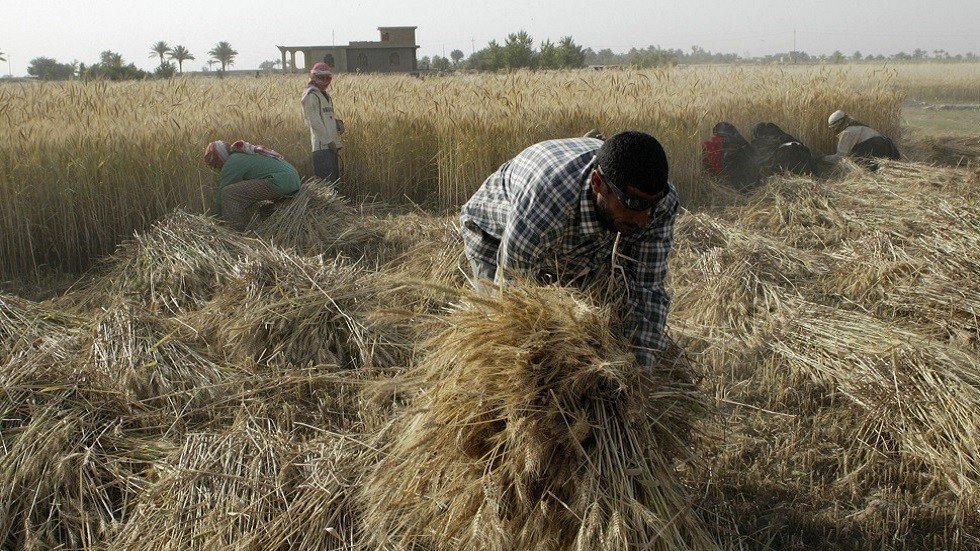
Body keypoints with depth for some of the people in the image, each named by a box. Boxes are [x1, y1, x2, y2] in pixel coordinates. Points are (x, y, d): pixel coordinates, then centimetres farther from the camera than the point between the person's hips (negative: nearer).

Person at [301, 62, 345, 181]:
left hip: (331, 144, 10)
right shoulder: (310, 95, -8)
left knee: (335, 176, 12)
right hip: (322, 145, -10)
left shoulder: (325, 95, 21)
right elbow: (315, 121, -14)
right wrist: (328, 140, -16)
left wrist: (337, 122, 4)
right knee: (326, 179, -13)